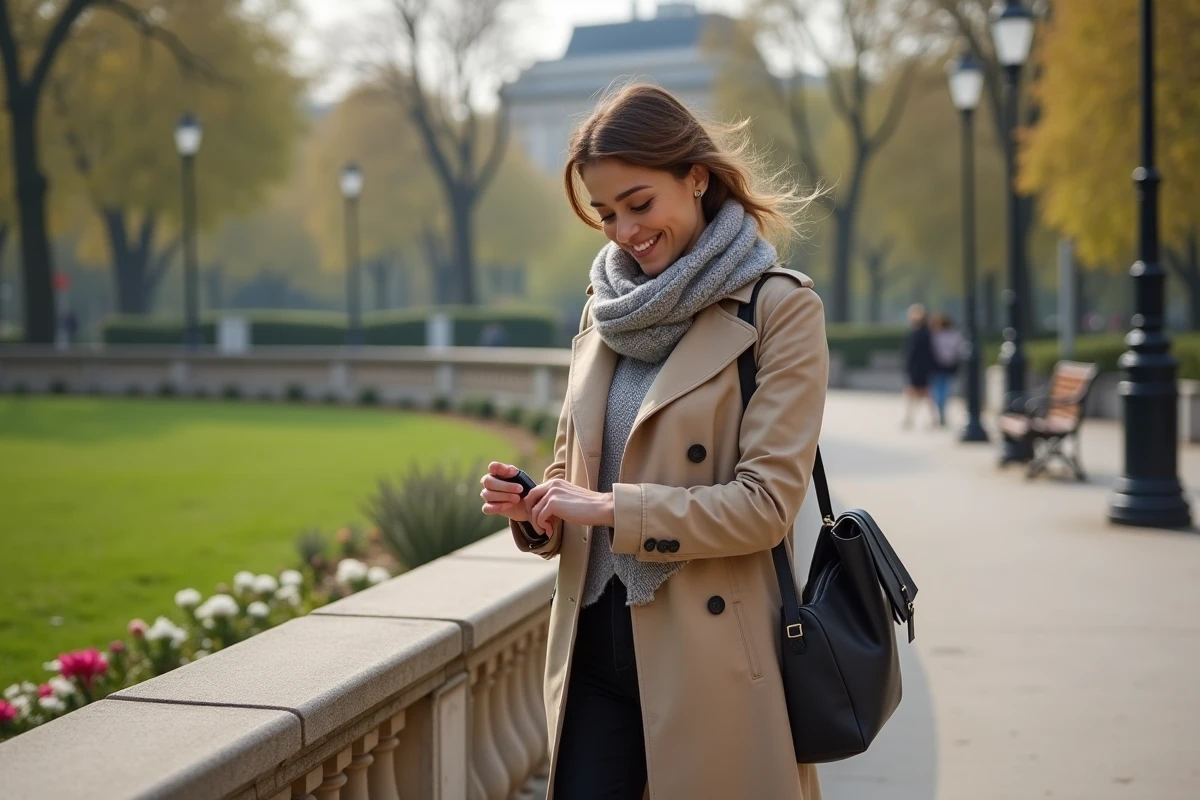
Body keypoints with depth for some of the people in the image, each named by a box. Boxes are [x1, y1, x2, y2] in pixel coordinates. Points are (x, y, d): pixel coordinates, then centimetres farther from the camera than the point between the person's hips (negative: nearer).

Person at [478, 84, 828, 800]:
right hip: (596, 647, 5)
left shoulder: (781, 309, -7)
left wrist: (613, 510, -16)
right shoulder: (607, 310, 11)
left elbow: (766, 502, -14)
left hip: (710, 657, -5)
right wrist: (533, 507, -3)